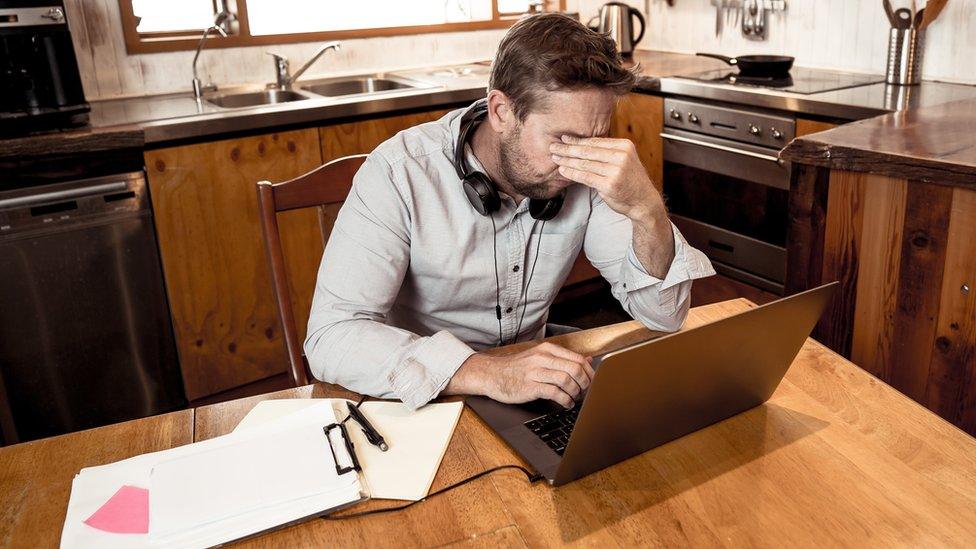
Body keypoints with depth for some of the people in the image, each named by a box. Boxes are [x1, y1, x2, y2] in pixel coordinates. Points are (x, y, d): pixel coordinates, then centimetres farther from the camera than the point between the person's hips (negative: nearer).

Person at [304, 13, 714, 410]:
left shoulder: (589, 179, -10)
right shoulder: (400, 173, -21)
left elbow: (663, 315, -11)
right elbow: (330, 337, -28)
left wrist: (646, 209, -30)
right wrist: (489, 374, -39)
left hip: (536, 391, 3)